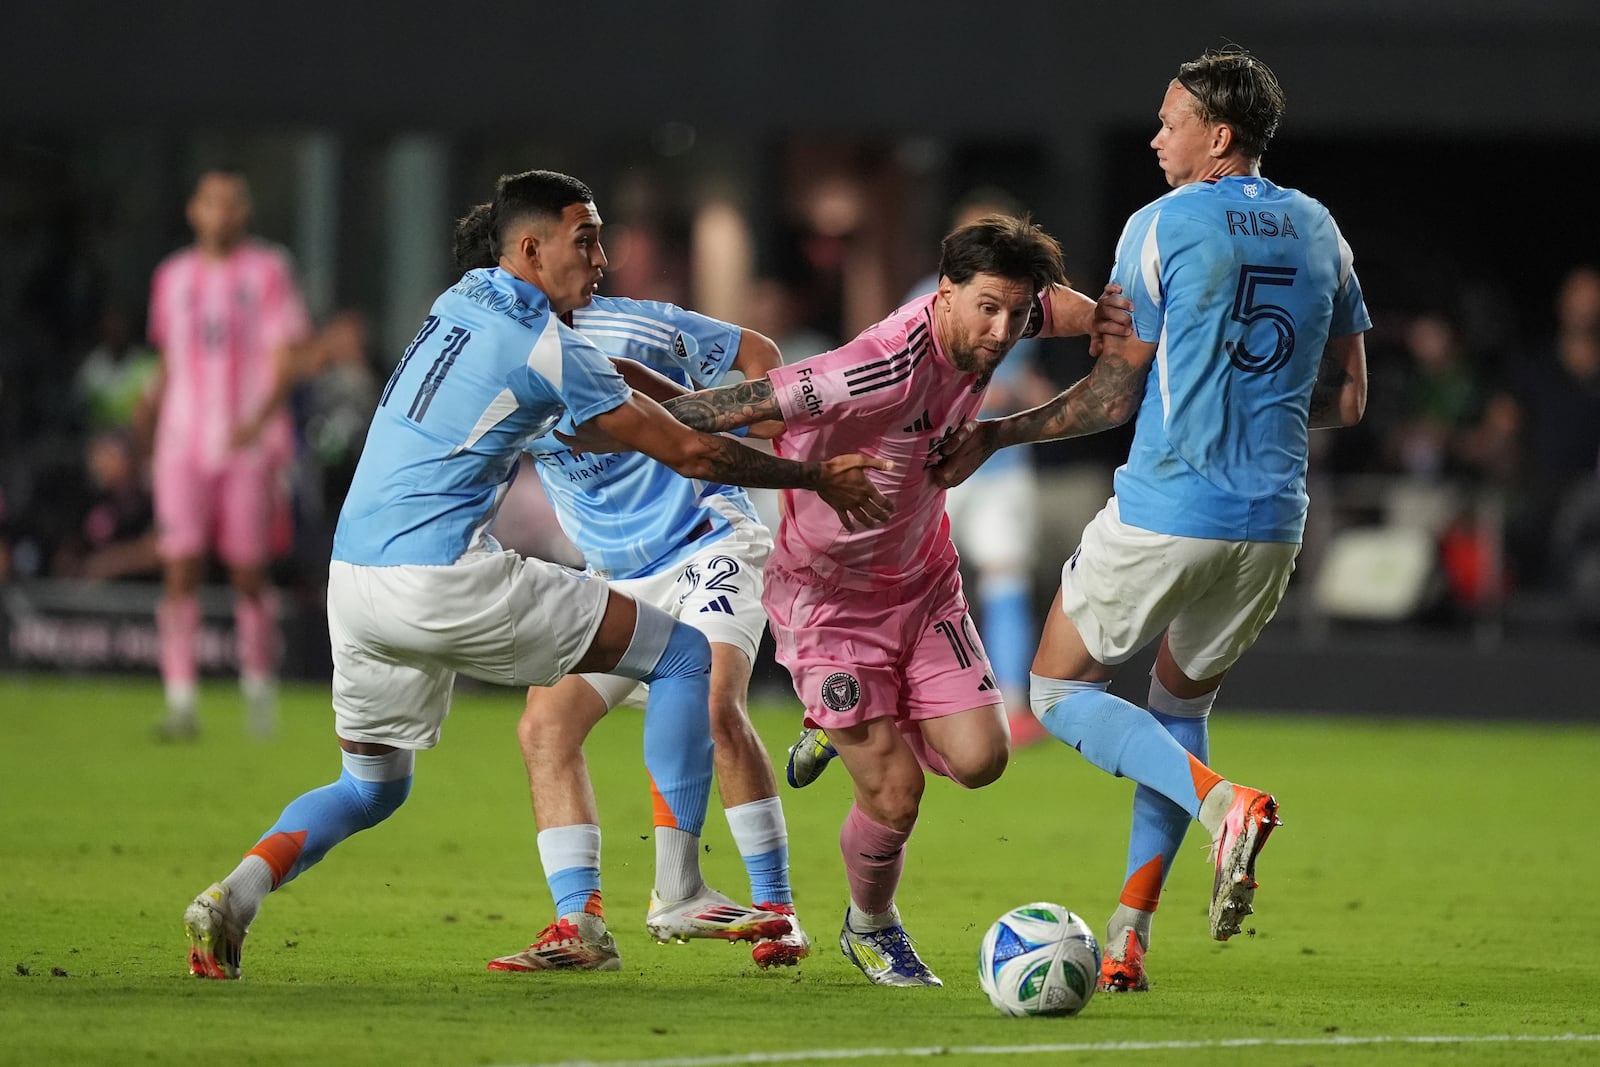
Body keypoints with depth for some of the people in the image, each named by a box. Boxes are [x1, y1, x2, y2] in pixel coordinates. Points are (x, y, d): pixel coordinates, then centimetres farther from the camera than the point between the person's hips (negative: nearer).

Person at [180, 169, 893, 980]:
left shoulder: (459, 302, 16)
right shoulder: (543, 345, -7)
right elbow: (691, 455, -3)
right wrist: (817, 478, 7)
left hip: (351, 578, 8)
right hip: (441, 581, -8)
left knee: (371, 789, 23)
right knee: (683, 653, 4)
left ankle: (239, 891, -5)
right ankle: (679, 889, 3)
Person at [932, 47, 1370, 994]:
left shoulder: (1162, 228, -7)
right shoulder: (1320, 232, 9)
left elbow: (1117, 392, -5)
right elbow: (1347, 399, 13)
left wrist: (997, 436, 7)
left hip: (1165, 514, -6)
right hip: (1273, 524, 6)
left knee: (1059, 691, 9)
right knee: (1180, 708, 21)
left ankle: (1221, 802, -16)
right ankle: (1129, 938, 10)